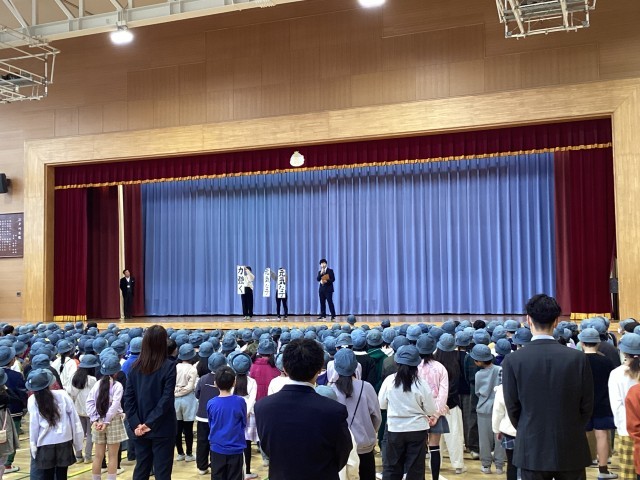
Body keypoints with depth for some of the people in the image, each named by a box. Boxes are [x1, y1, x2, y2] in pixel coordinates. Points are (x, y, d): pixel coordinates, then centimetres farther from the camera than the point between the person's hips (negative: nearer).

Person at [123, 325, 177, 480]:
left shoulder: (135, 367, 2)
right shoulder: (169, 366, -11)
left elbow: (128, 398, -1)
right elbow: (166, 399, -17)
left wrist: (135, 423, -4)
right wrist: (150, 422, -14)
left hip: (140, 429, 5)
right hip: (162, 428, -4)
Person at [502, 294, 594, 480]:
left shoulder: (513, 360, -10)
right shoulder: (578, 358, -8)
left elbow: (512, 407, -2)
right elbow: (587, 406, -1)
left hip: (532, 450, 0)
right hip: (571, 449, 1)